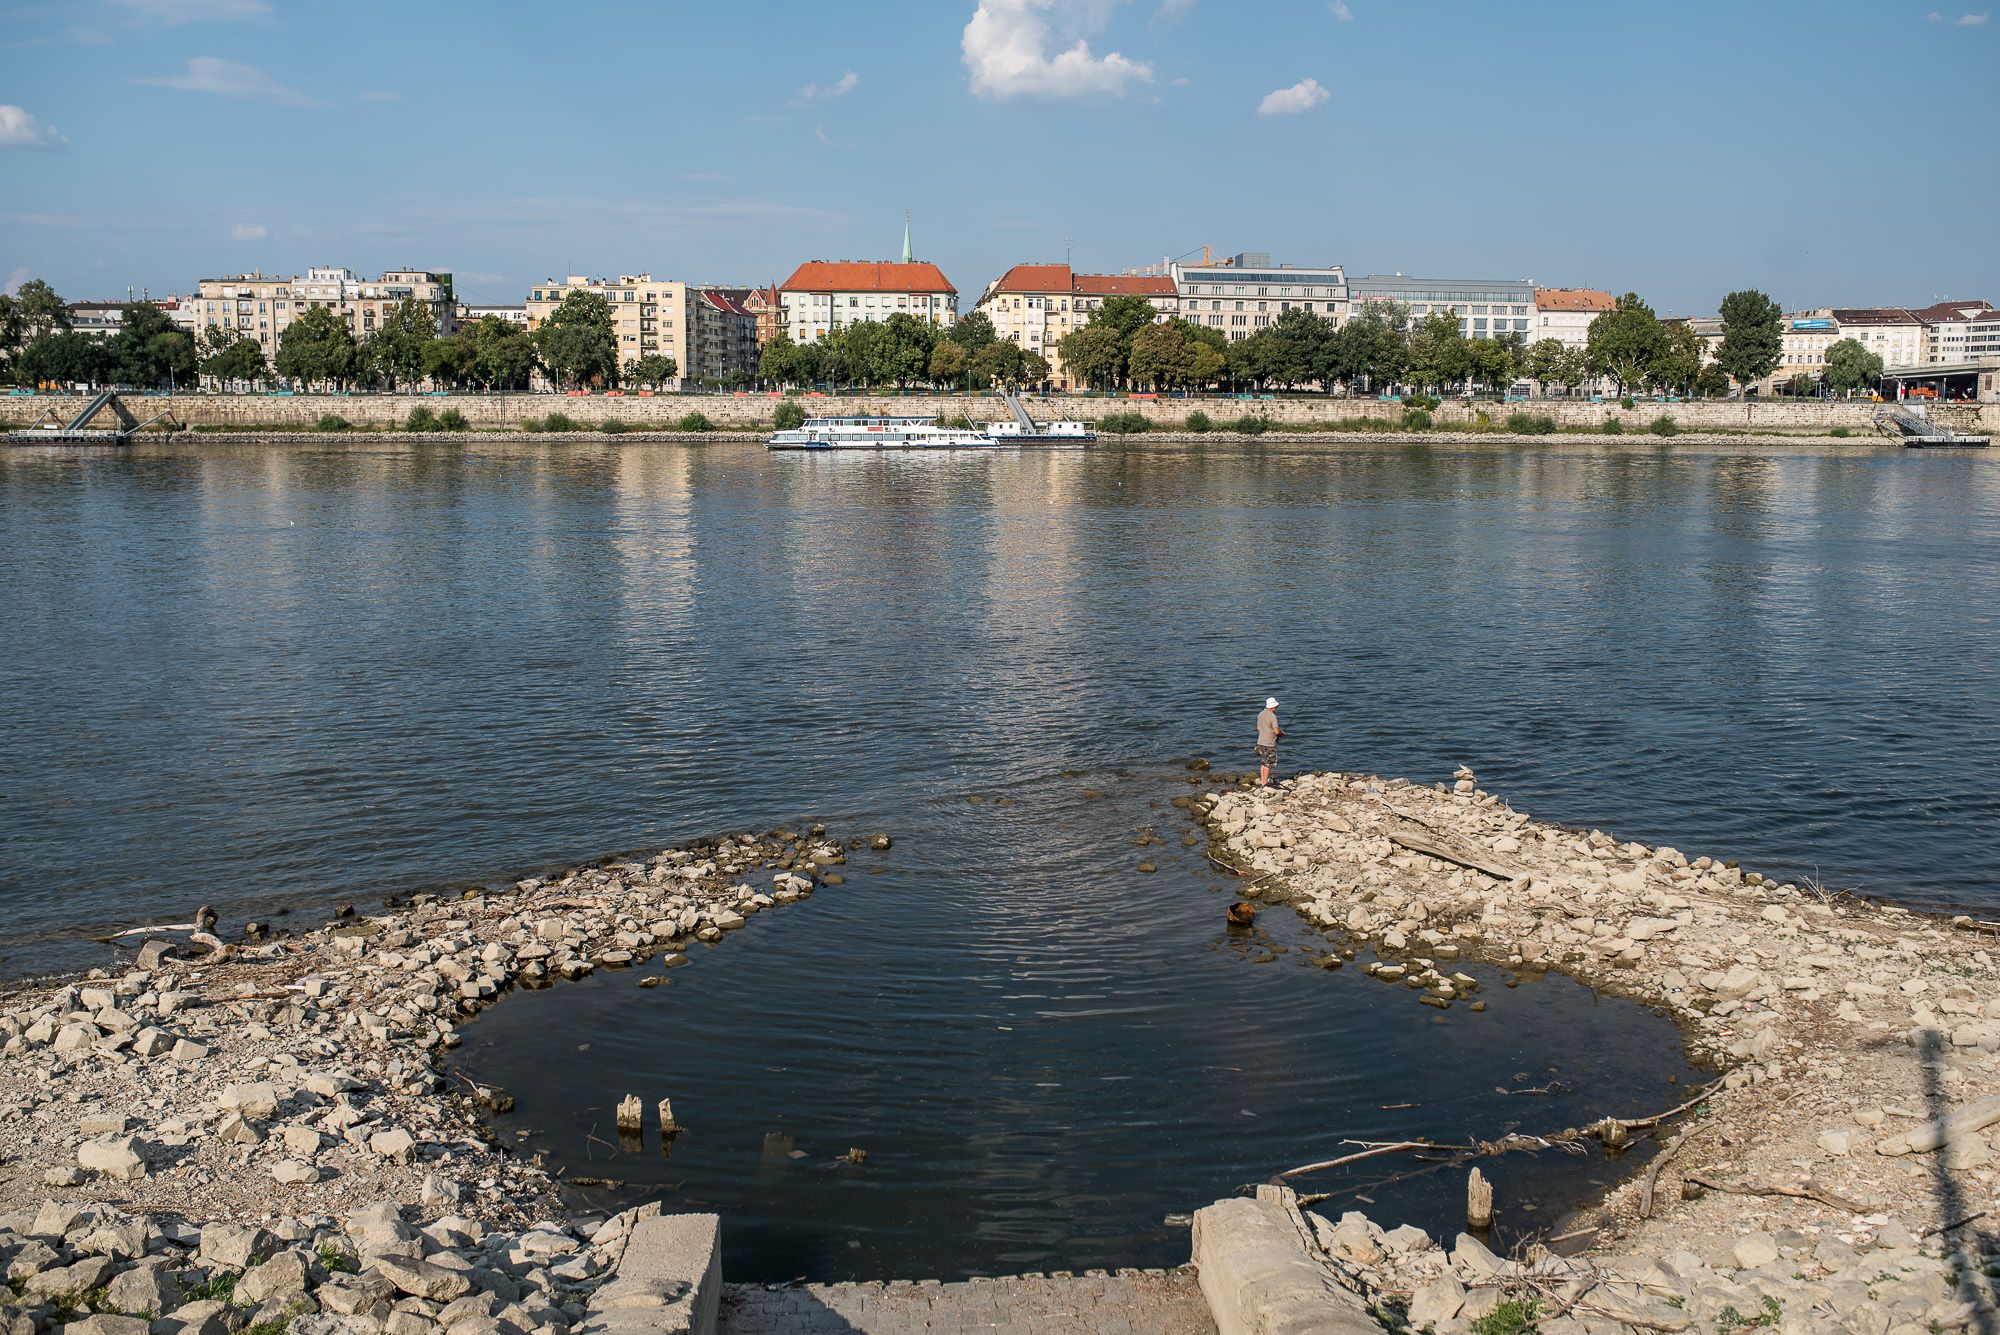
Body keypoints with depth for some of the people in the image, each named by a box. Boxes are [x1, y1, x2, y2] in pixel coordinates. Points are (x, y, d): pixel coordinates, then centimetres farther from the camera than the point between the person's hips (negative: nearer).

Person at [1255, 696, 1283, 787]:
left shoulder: (1261, 714, 6)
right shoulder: (1272, 716, -18)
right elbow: (1276, 731, -22)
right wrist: (1282, 733, 1)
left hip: (1260, 742, 7)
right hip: (1269, 744, -7)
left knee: (1262, 763, 14)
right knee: (1268, 764, 0)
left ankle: (1262, 782, 16)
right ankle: (1264, 783, 2)